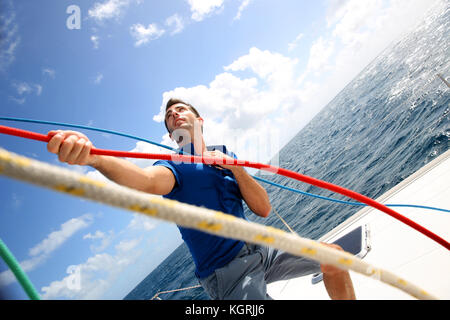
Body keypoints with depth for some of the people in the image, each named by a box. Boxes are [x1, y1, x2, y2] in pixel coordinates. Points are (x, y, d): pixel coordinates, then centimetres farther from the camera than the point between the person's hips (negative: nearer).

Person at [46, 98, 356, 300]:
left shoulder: (227, 157, 10)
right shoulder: (176, 166, -6)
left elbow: (263, 209, 0)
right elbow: (148, 181, -34)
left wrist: (235, 167, -15)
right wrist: (92, 156, -53)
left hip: (259, 250, 6)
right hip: (229, 272, -6)